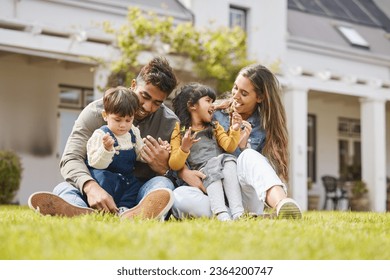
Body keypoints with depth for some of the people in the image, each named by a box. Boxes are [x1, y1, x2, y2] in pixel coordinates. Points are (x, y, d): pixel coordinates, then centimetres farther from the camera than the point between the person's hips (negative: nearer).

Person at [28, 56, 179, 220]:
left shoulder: (169, 123, -2)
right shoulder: (96, 112, -6)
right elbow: (71, 158, -17)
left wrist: (163, 169, -28)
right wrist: (90, 186, -39)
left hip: (139, 197, 0)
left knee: (163, 184, -30)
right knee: (63, 189, -27)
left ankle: (136, 216, -68)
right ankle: (89, 214, -68)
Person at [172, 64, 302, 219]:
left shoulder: (265, 128, 8)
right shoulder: (213, 113, 8)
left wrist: (243, 146, -13)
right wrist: (183, 172, -14)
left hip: (246, 199, -1)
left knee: (249, 156, -31)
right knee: (179, 195, -34)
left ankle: (282, 204, -55)